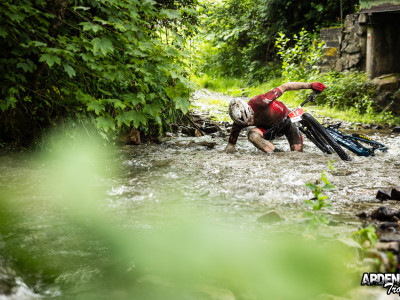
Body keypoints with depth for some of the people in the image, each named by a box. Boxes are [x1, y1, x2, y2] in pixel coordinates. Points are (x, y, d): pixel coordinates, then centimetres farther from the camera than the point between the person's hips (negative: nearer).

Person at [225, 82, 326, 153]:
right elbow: (231, 143, -12)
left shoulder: (259, 102, -39)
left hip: (286, 118, -2)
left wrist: (310, 85, -29)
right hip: (269, 127, 2)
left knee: (298, 151, -14)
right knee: (252, 135, -30)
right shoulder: (240, 121, -25)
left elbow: (284, 87, -31)